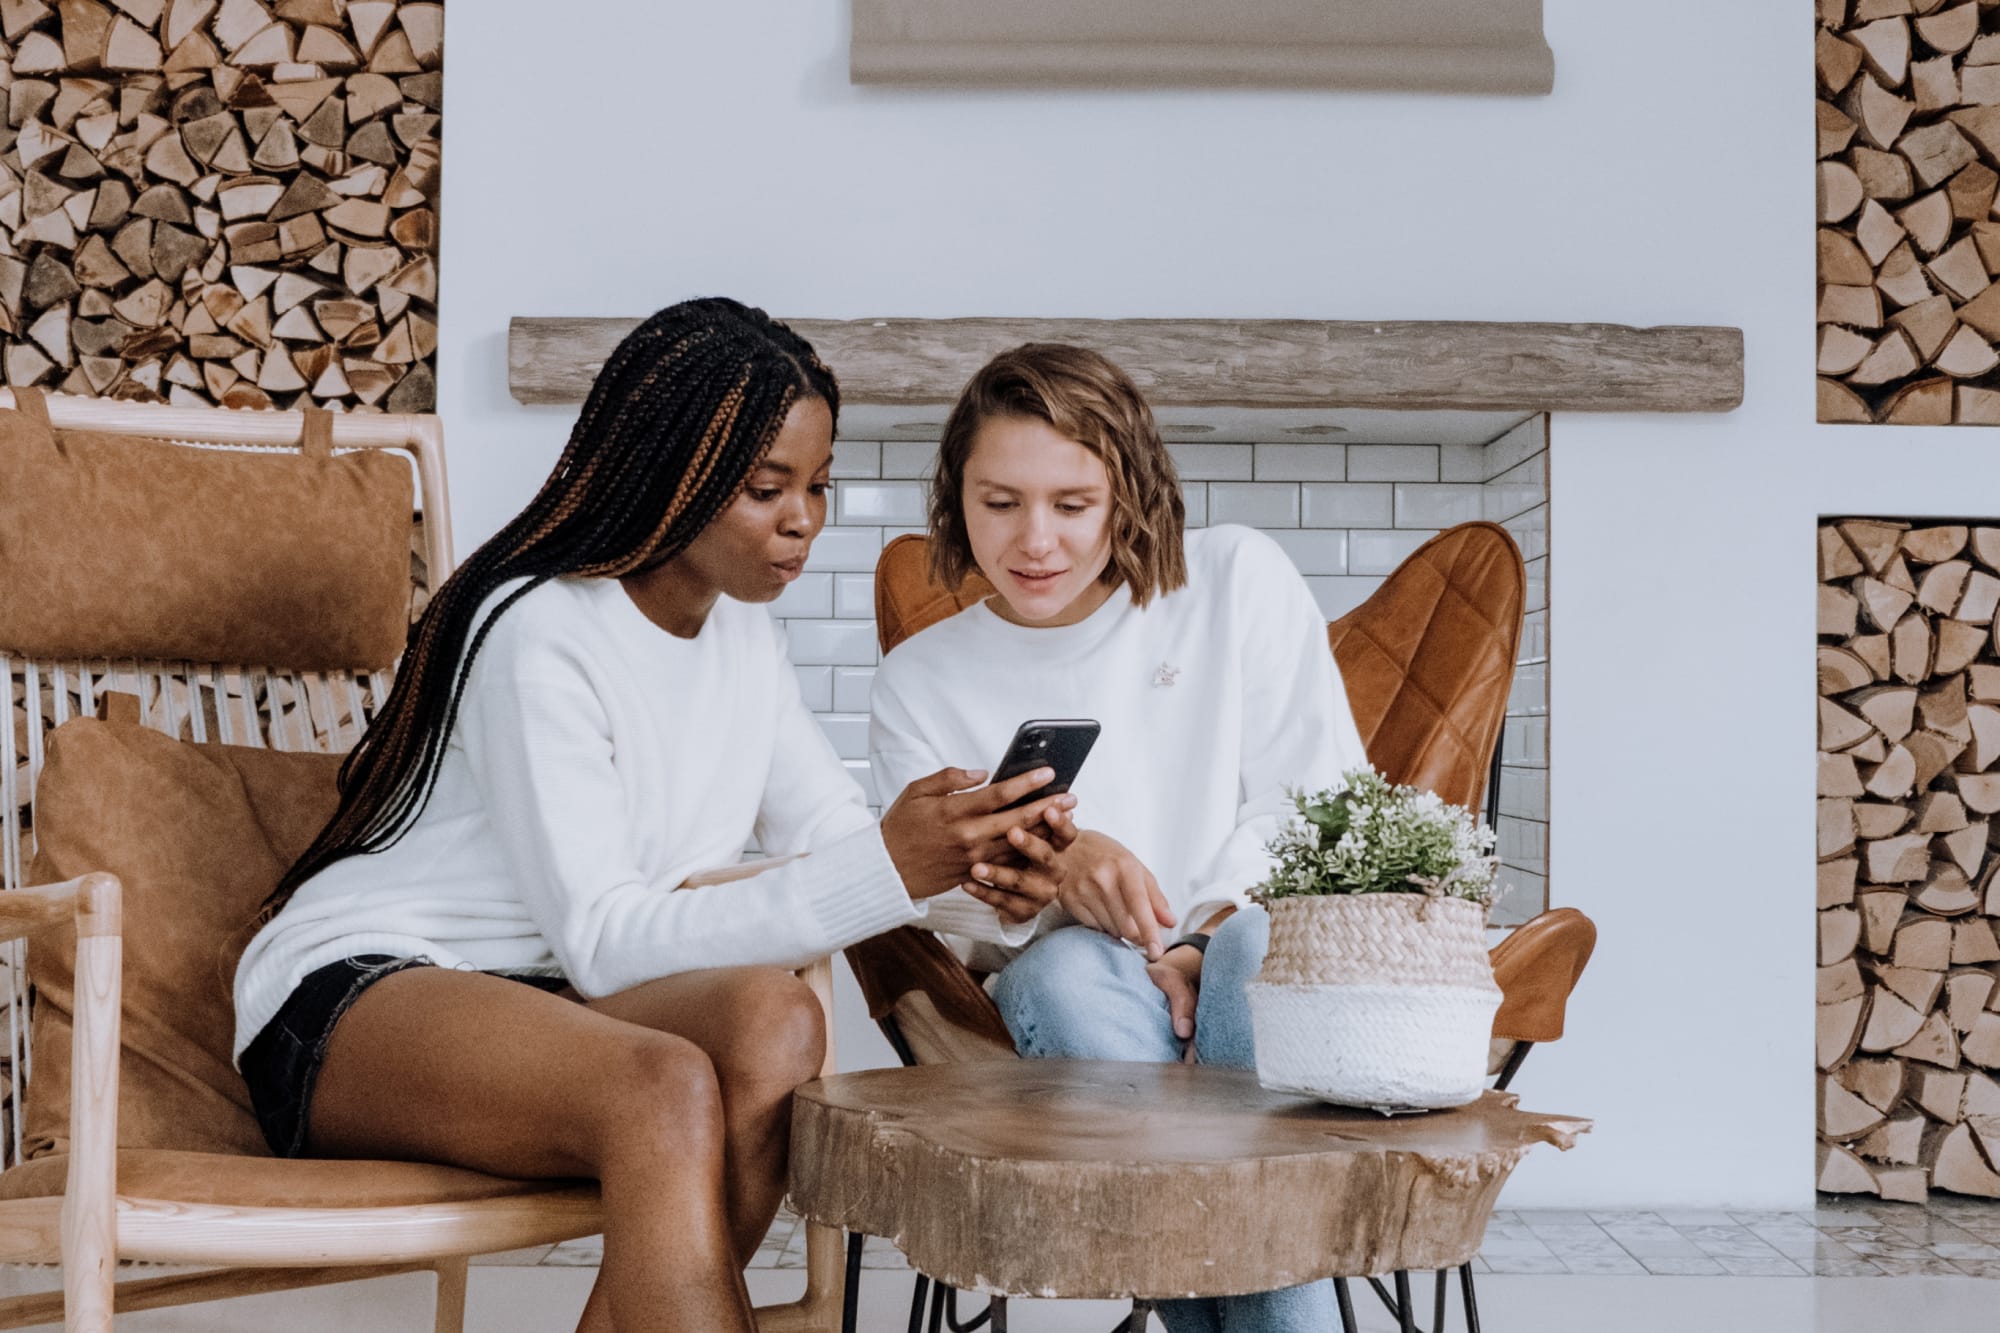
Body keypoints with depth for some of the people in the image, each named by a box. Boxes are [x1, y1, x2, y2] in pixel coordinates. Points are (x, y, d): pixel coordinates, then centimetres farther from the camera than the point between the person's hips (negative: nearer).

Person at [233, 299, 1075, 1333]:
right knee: (668, 1087, -36)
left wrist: (954, 849, -16)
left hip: (542, 1005, 7)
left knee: (772, 1019, -27)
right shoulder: (540, 634, -17)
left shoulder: (741, 629, 9)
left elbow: (834, 837, 7)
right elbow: (599, 943, -22)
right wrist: (888, 870, -30)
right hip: (355, 995, -6)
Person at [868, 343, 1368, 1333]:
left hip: (1250, 946, 0)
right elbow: (945, 905, 1)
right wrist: (1056, 875, -22)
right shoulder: (920, 682, 10)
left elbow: (1322, 807, 2)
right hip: (1078, 993, 1)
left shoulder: (1238, 580, 6)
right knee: (1065, 971, -35)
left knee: (1269, 943, -36)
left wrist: (1201, 946, -13)